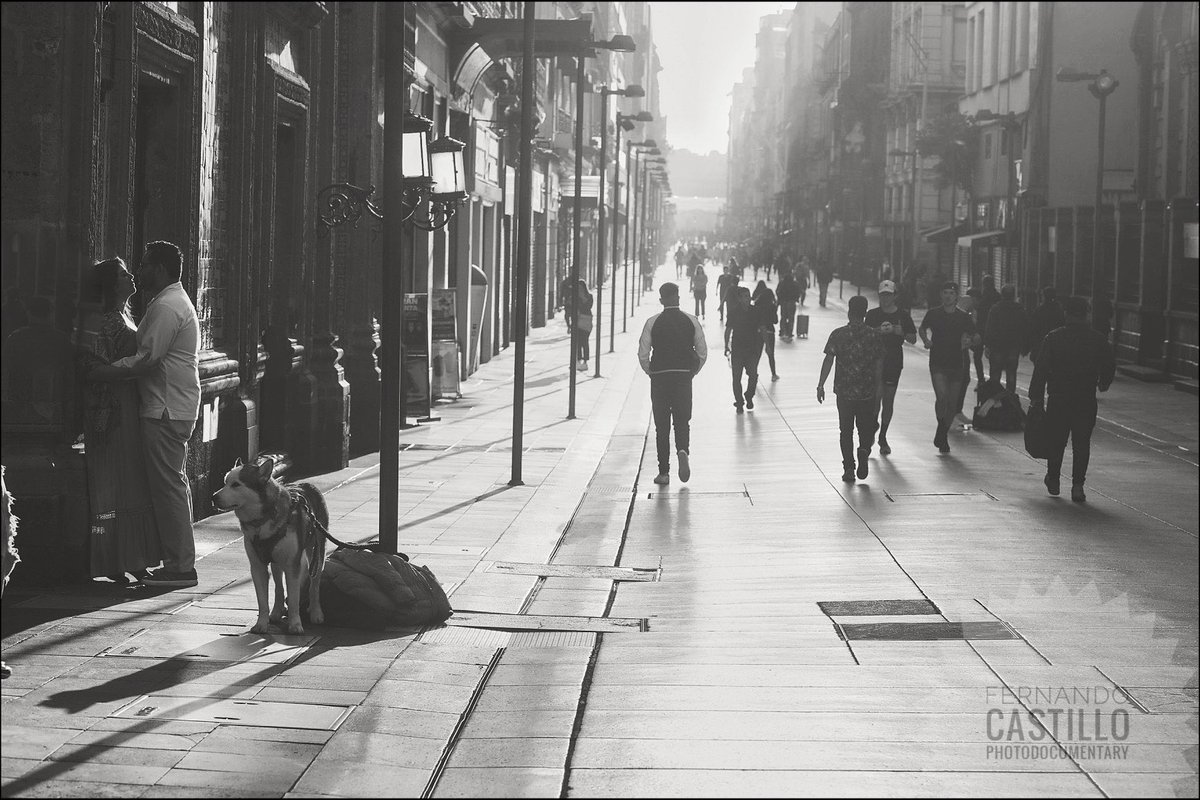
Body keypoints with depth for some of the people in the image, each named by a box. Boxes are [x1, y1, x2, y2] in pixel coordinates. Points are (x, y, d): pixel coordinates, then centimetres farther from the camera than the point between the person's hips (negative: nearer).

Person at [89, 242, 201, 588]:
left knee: (168, 485, -8)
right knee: (174, 484, 13)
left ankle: (179, 566, -7)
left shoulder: (166, 307, -15)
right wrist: (112, 368, 14)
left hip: (165, 410, -11)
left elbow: (147, 358, -21)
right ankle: (180, 562, 18)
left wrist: (104, 373, -15)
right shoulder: (176, 301, 20)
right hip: (177, 408, 11)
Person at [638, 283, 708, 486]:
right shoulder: (691, 321, 2)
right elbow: (703, 353, 3)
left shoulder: (652, 322, -3)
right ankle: (683, 450, -20)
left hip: (659, 377, -1)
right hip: (684, 376, 1)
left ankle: (664, 472, 6)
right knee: (682, 420, 11)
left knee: (661, 425, 6)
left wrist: (651, 372, 10)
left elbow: (642, 354, -6)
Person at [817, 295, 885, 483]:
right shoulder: (875, 336, -2)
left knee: (846, 430, 10)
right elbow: (879, 364, 1)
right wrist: (878, 387, 12)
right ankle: (864, 450, -15)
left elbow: (828, 360, -7)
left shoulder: (838, 335, -5)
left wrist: (821, 385, -2)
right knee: (866, 428, 14)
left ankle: (849, 468, 6)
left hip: (844, 390, 0)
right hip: (868, 391, 0)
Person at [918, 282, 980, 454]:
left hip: (956, 364, 2)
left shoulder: (964, 317, 2)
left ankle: (943, 435, 22)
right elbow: (922, 329, 19)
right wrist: (926, 340, -1)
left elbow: (977, 337, 10)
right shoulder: (933, 314, 2)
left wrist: (970, 341, -12)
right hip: (937, 363, -1)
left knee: (951, 403, 5)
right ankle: (940, 426, 3)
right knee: (941, 396, -21)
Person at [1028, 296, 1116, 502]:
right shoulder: (1098, 339, -1)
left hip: (1059, 398, 0)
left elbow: (1041, 368, -5)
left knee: (1056, 440, 13)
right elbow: (1110, 365, 8)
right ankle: (1077, 485, -2)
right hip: (1086, 400, 0)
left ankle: (1053, 480, 23)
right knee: (1082, 443, 5)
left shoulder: (1054, 338, -4)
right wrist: (1103, 383, 28)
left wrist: (1036, 395, 1)